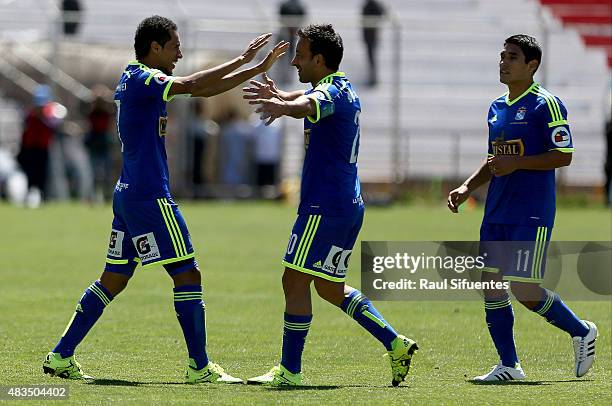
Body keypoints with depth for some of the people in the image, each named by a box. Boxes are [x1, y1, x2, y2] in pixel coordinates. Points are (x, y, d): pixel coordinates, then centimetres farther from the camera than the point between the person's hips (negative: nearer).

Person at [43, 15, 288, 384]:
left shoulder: (139, 80, 16)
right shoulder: (140, 79, -12)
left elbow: (204, 90, 17)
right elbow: (193, 85, -26)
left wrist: (259, 69, 14)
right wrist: (243, 60, -18)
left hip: (129, 194, 10)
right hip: (150, 197, -10)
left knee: (113, 280, 12)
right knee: (187, 274, -4)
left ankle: (61, 357, 13)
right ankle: (200, 367, -1)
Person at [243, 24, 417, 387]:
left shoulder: (331, 91, -16)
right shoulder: (344, 90, 15)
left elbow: (310, 104, -43)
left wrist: (283, 107, -61)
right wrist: (280, 95, 49)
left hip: (324, 206, -10)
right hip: (349, 204, 10)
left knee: (295, 281, -5)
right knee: (330, 288, 16)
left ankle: (290, 371, -2)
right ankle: (396, 344, 13)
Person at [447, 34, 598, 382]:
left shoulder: (546, 104, -8)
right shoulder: (497, 108, 16)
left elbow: (564, 155, -14)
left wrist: (516, 164, -20)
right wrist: (467, 188, 11)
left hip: (531, 215, -8)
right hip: (497, 212, 8)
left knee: (525, 290, -11)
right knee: (491, 285, 2)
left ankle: (582, 331, 12)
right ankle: (509, 365, 9)